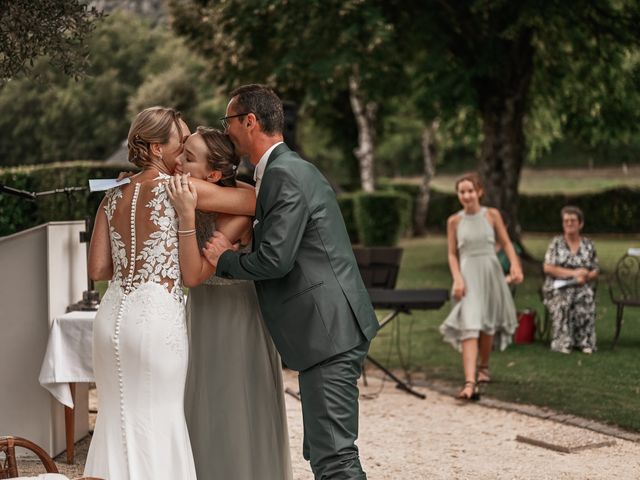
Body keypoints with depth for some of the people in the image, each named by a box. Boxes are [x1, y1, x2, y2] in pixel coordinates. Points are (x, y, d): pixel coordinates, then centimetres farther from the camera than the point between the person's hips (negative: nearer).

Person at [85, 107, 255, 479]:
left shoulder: (114, 196, 11)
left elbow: (98, 269, 10)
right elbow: (256, 201, -6)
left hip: (113, 317, 6)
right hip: (156, 318, -6)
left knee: (119, 421, 15)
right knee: (157, 425, 3)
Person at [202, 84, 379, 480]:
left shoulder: (285, 175, -14)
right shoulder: (288, 169, 19)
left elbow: (274, 259, -20)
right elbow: (274, 250, 24)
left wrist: (225, 259, -4)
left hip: (329, 331, -11)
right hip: (331, 329, 11)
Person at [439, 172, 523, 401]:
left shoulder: (492, 215, 3)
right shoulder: (454, 221, 2)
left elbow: (506, 243, 4)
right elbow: (452, 254, 4)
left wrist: (515, 265, -12)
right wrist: (457, 279, -9)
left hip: (491, 273, 2)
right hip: (468, 275, -2)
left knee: (488, 326, 13)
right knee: (469, 327, -15)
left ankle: (483, 367, 39)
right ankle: (470, 383, -24)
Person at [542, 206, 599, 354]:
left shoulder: (588, 245, 14)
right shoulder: (556, 243, 8)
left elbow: (595, 272, 12)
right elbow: (547, 268, -3)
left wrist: (586, 276, -13)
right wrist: (573, 273, -11)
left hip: (581, 286, 1)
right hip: (557, 287, -1)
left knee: (587, 298, -33)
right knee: (562, 301, -35)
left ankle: (584, 342, -26)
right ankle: (562, 342, -31)